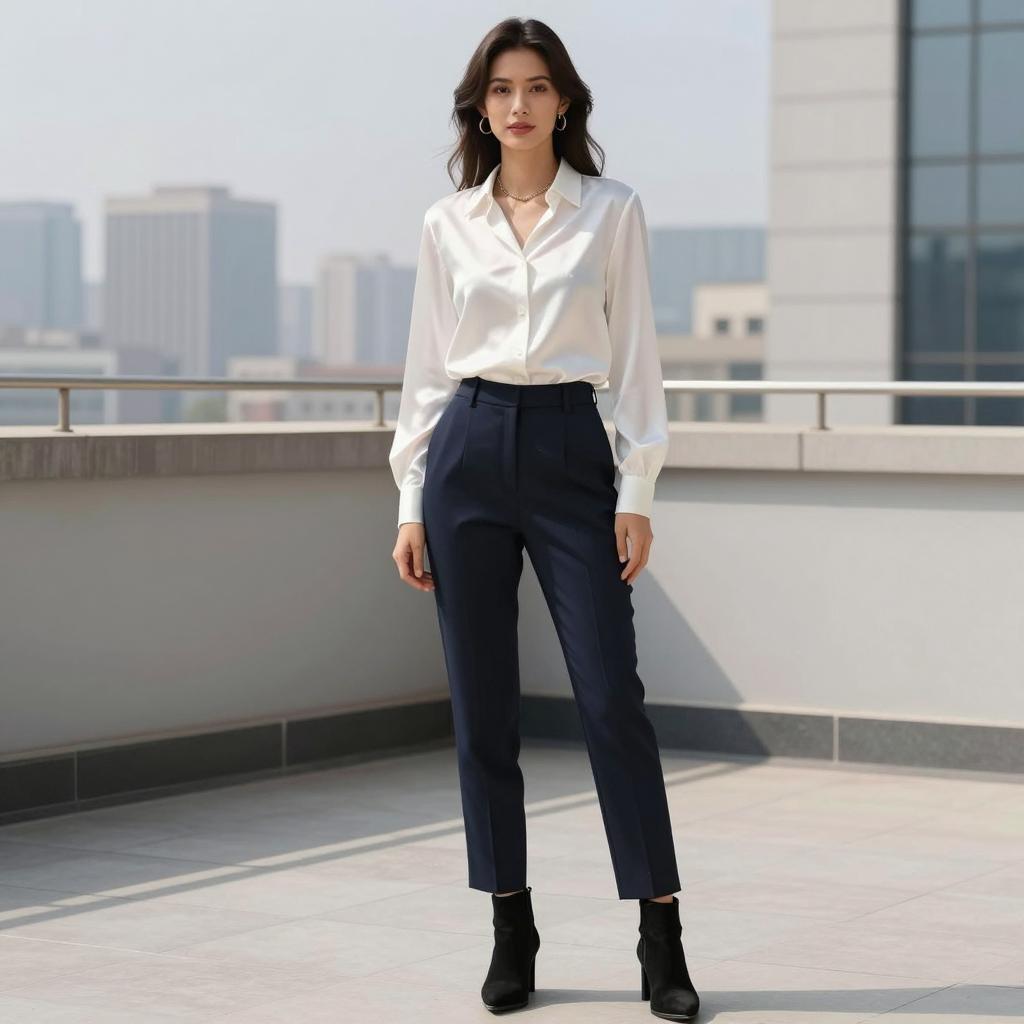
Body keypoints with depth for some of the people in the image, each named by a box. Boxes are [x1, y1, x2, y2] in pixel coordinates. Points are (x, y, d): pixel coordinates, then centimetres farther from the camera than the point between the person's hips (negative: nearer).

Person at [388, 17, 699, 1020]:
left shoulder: (611, 210, 3)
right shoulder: (447, 223, 8)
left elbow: (634, 357, 2)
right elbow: (427, 369, 10)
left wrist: (638, 493, -5)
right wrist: (411, 502, 5)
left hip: (571, 449, -2)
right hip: (469, 452, 2)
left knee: (612, 698, -5)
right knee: (481, 706, 3)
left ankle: (661, 943, 2)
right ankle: (510, 933, 14)